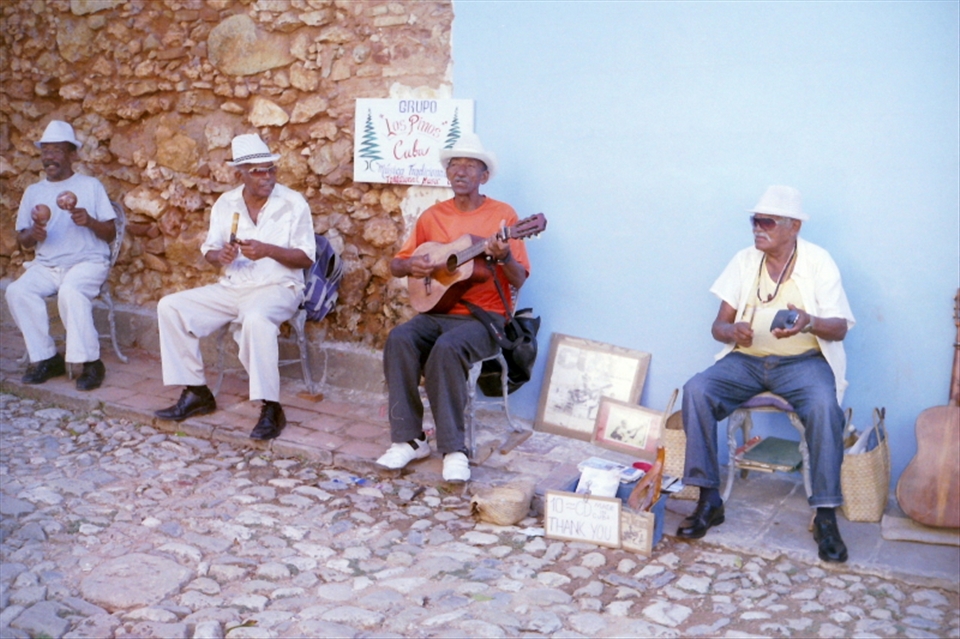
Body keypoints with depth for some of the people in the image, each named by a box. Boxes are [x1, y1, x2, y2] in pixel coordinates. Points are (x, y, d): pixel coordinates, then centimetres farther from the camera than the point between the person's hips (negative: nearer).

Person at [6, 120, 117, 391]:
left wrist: (89, 221, -19)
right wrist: (33, 233, -9)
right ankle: (46, 358, -13)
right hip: (45, 265, 4)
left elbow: (111, 233, 1)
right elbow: (23, 240, 14)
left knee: (70, 291, -36)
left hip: (88, 261, -4)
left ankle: (90, 362, -26)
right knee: (17, 292, -24)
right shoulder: (33, 191, 16)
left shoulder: (90, 185, 5)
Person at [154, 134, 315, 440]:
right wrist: (219, 255, -13)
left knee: (256, 318, -40)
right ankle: (196, 392, -1)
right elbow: (208, 250, 12)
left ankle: (271, 408, -30)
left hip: (278, 288, -6)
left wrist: (268, 250, -23)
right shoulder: (225, 203, 7)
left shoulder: (293, 203, -6)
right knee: (170, 307, -8)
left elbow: (306, 257, -7)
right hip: (231, 287, 6)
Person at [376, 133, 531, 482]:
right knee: (399, 339, -26)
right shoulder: (433, 216, 11)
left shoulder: (502, 214, -1)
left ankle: (453, 449, -24)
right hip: (437, 311, 4)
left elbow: (519, 280, -6)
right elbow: (396, 264, 17)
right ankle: (409, 438, -18)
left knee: (447, 348, -34)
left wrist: (505, 257, -27)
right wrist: (411, 265, -6)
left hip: (484, 316, -4)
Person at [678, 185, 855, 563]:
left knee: (824, 406, -35)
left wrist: (811, 323, -29)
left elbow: (840, 328, -6)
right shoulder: (744, 261, 7)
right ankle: (709, 500, -17)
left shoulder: (818, 262, -1)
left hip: (802, 361, -3)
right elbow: (719, 325, 5)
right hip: (746, 359, 3)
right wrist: (732, 331, -21)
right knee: (696, 391, -24)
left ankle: (825, 515, -23)